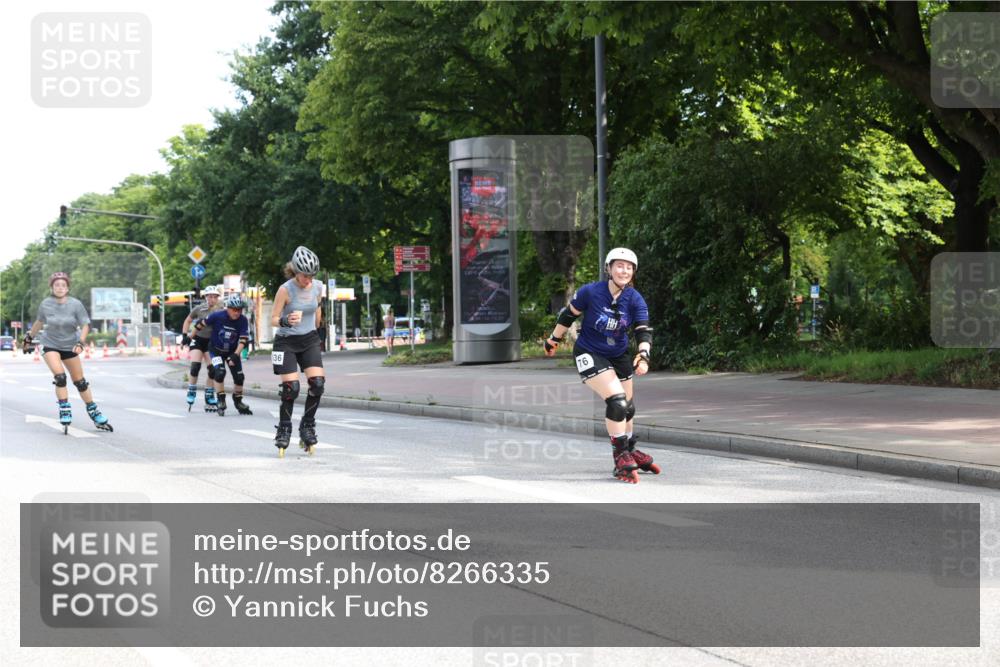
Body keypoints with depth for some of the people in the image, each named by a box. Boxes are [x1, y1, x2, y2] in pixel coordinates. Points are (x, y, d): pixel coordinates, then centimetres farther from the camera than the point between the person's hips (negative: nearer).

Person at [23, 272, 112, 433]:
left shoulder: (75, 304, -15)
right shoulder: (46, 304, -11)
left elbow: (85, 325, -14)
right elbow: (39, 321, 8)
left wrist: (80, 343, -29)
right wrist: (29, 337, 19)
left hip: (70, 346, 1)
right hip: (50, 345, -1)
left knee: (80, 382, 8)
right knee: (59, 376, -22)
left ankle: (94, 413, 22)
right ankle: (65, 412, -14)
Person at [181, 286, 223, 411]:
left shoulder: (220, 311, -7)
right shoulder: (199, 309, -7)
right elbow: (187, 321, 7)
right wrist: (185, 336, -1)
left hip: (211, 342, 1)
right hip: (197, 339, -1)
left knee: (212, 371, -3)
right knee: (195, 367, -16)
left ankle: (209, 400, 8)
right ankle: (191, 395, -2)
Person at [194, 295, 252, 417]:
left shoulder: (243, 321, -20)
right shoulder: (217, 316, -24)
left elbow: (243, 340, -21)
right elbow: (200, 325, -9)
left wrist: (235, 355, -34)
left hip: (233, 351, 2)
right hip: (216, 350, -2)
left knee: (239, 377, -1)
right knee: (219, 372, -24)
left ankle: (238, 401, 23)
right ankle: (221, 401, -10)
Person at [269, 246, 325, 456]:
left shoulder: (317, 288, -4)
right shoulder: (285, 290, -17)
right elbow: (273, 319, -15)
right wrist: (287, 321, -35)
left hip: (309, 340, 4)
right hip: (286, 342, -4)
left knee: (317, 383, -12)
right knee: (291, 387, -12)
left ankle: (307, 425, 6)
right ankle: (284, 429, 6)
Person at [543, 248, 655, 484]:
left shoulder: (635, 300, -10)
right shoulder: (590, 292, -19)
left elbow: (644, 330, -14)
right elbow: (568, 315, -4)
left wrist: (643, 356, -31)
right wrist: (554, 340, 6)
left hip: (618, 356, 5)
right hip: (589, 354, -5)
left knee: (627, 407, 14)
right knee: (616, 400, -20)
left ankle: (630, 451, 38)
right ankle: (621, 458, -8)